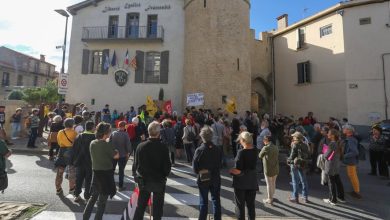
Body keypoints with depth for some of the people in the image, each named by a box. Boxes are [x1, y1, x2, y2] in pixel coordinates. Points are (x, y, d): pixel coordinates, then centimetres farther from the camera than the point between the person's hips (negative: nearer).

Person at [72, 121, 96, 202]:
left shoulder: (79, 136, 0)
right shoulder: (94, 137, -16)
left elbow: (74, 149, 4)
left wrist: (75, 160, 13)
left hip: (79, 162, 4)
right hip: (90, 162, -4)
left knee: (79, 179, 17)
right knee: (88, 180, 8)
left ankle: (76, 195, 24)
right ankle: (87, 196, 15)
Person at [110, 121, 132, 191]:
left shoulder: (113, 133, -5)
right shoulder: (125, 135, -16)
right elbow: (128, 145, -16)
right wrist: (128, 153, -2)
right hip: (122, 155, -3)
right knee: (121, 171, 9)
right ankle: (120, 186, 15)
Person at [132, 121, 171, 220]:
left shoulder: (141, 146, -11)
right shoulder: (163, 147, -19)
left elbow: (135, 164, -4)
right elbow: (167, 166, -12)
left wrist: (136, 176, 12)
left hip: (143, 180, 3)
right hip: (159, 181, -3)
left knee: (140, 206, 21)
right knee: (157, 207, 16)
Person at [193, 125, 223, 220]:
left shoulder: (199, 150, -18)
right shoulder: (218, 150, -9)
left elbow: (195, 167, -13)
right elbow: (220, 165, -1)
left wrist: (199, 172, 6)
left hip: (203, 179, -2)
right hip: (216, 179, 2)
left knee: (203, 202, 12)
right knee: (216, 201, 17)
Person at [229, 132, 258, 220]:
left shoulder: (241, 152, -23)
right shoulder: (255, 150, -6)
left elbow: (238, 170, -22)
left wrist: (231, 171, -5)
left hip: (241, 182, -5)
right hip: (252, 181, 5)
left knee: (240, 205, 12)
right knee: (251, 205, 18)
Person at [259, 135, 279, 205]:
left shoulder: (266, 148, -19)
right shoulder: (276, 147, 1)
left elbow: (260, 156, -8)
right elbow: (277, 157, 10)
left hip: (268, 169, -6)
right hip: (276, 169, 6)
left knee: (269, 184, 7)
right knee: (273, 183, 20)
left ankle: (270, 199, 19)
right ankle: (271, 196, 36)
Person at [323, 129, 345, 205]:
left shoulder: (332, 144, -23)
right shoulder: (338, 143, 4)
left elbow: (326, 156, -19)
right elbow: (340, 154, 14)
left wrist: (324, 153, 0)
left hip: (331, 167, -8)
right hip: (337, 166, 8)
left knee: (331, 183, 4)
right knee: (338, 182, 19)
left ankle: (332, 200, 15)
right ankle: (341, 197, 33)